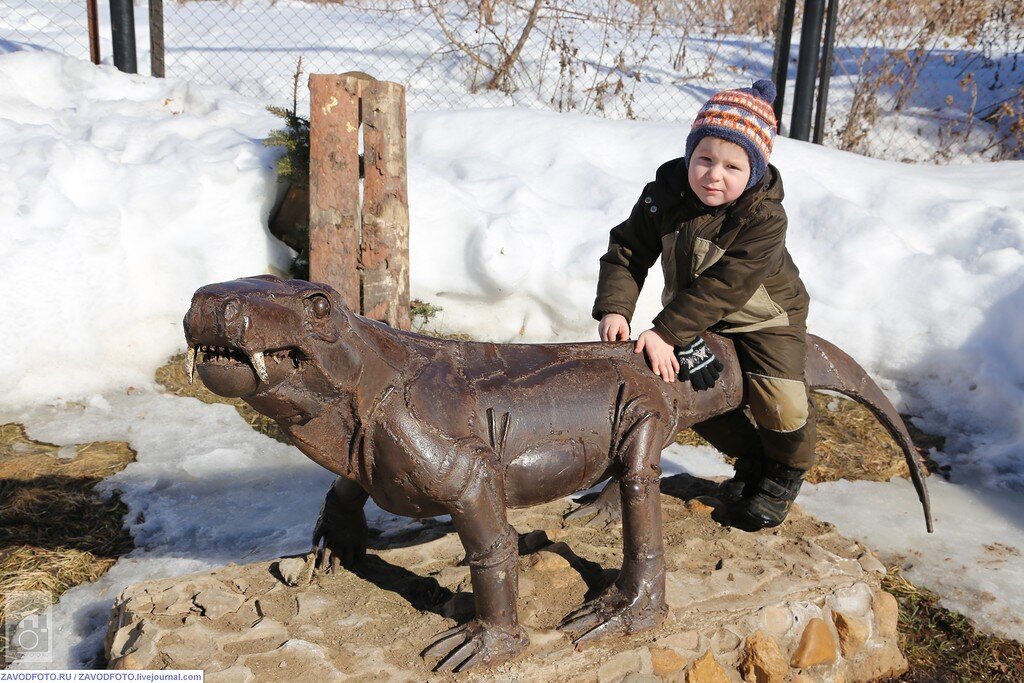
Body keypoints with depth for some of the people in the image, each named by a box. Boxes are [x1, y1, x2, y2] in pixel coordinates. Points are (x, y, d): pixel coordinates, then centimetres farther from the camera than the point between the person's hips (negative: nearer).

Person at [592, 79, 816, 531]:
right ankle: (750, 460, 26)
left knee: (778, 402, -16)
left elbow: (724, 287, -36)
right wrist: (614, 308, -30)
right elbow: (627, 249, -14)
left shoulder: (764, 218, -31)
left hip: (764, 318, -4)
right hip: (693, 317, 5)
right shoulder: (665, 195, -17)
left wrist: (666, 332, -40)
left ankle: (785, 473, 17)